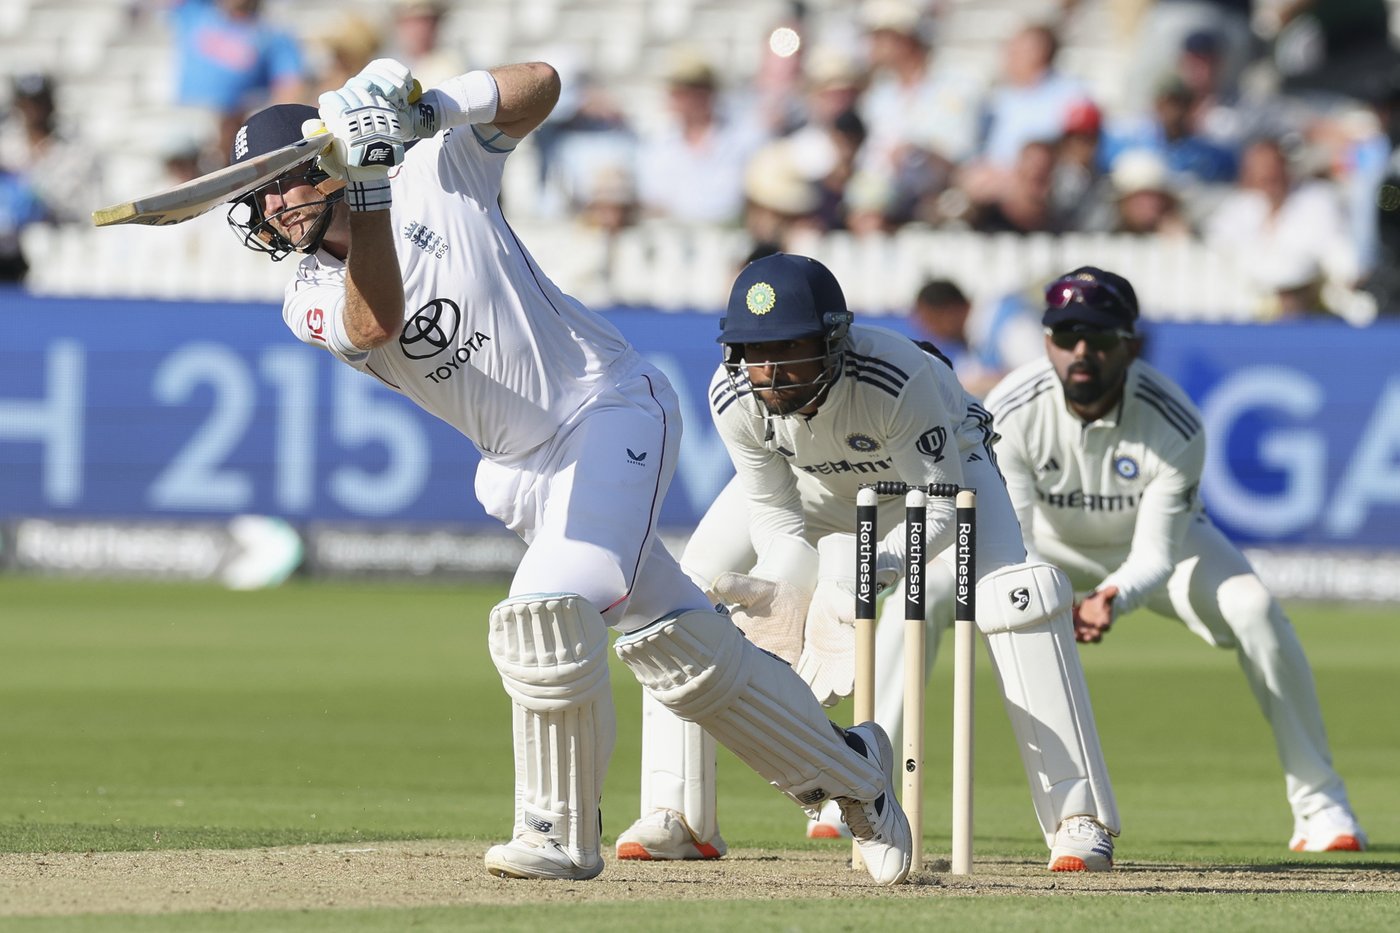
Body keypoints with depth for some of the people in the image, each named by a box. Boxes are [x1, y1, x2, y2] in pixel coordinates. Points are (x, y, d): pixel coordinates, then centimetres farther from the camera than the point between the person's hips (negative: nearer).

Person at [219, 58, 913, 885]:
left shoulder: (434, 169, -6)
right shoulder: (313, 303, -1)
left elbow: (541, 86, -9)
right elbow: (376, 323, -23)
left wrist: (442, 105, -25)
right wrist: (366, 189, -33)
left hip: (613, 410, -6)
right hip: (524, 468, 6)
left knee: (547, 614, -23)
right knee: (677, 646, 9)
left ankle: (562, 836, -11)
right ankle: (851, 770, 26)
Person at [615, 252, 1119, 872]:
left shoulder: (899, 377, -43)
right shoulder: (734, 397, -32)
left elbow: (940, 508, -33)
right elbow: (773, 512, -19)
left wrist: (875, 567, -50)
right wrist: (797, 594, -38)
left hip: (937, 464, -3)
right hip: (812, 481, 3)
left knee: (1016, 597, -27)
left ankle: (1079, 819, -21)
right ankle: (678, 818, 0)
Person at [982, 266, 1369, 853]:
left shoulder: (1174, 426, -32)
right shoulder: (1009, 413, -30)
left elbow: (1155, 556, -30)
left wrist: (1113, 600, -53)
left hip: (1151, 544, -1)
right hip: (1048, 544, 1)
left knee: (1253, 607, -28)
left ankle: (1320, 805, -17)